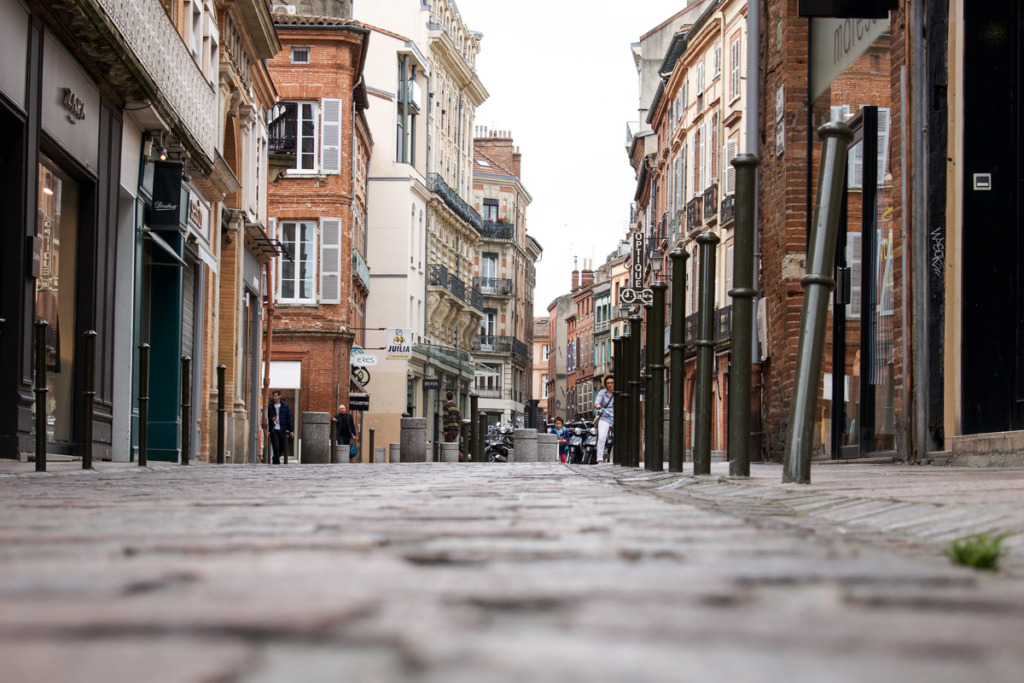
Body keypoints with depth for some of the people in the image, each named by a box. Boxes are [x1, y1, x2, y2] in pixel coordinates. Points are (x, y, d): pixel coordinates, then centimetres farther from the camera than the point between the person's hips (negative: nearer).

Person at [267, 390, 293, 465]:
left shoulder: (285, 405, 4)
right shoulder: (270, 406, 7)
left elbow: (289, 418, 5)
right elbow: (267, 417, 13)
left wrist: (291, 430, -1)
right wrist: (271, 419, -11)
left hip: (283, 430, 0)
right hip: (274, 430, 0)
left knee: (283, 447, 0)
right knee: (275, 447, -8)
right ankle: (277, 461, 0)